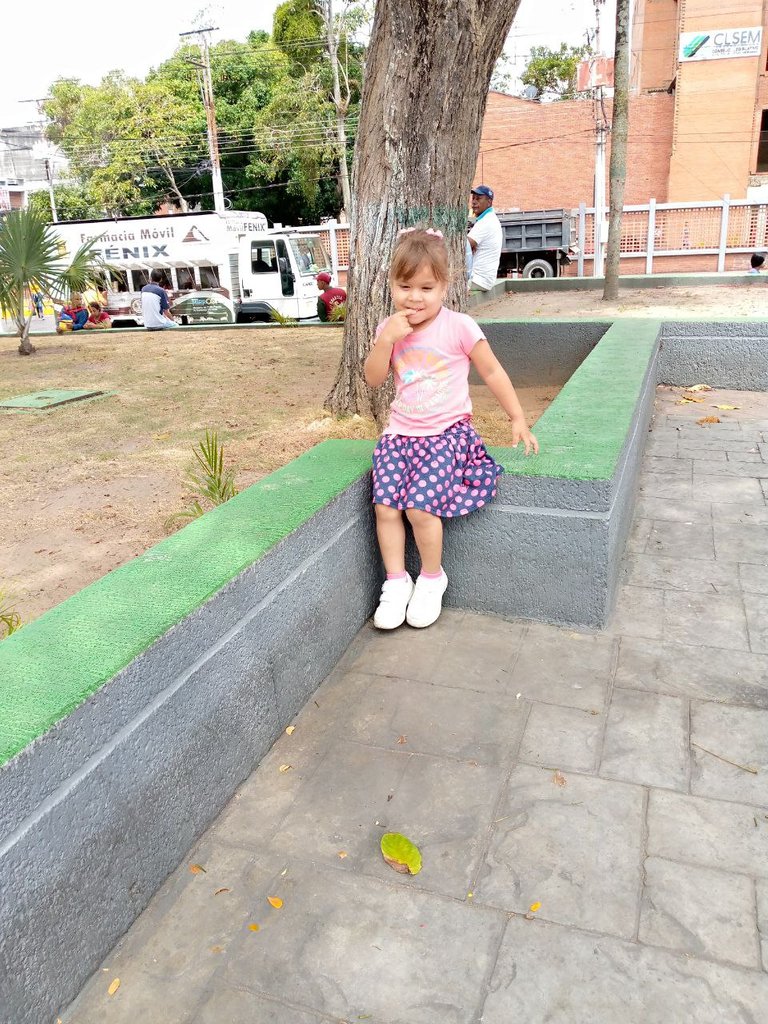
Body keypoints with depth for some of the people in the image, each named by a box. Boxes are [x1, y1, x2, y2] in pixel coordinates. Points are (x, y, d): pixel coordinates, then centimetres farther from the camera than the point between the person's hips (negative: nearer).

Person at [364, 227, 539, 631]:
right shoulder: (390, 328, 5)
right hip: (400, 433, 4)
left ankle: (432, 578, 6)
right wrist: (386, 340, -14)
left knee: (420, 505, -20)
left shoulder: (458, 327, -7)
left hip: (447, 433, -4)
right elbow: (373, 380, 1)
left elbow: (492, 372, 1)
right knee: (385, 505, -12)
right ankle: (396, 582, 5)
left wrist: (518, 419, 2)